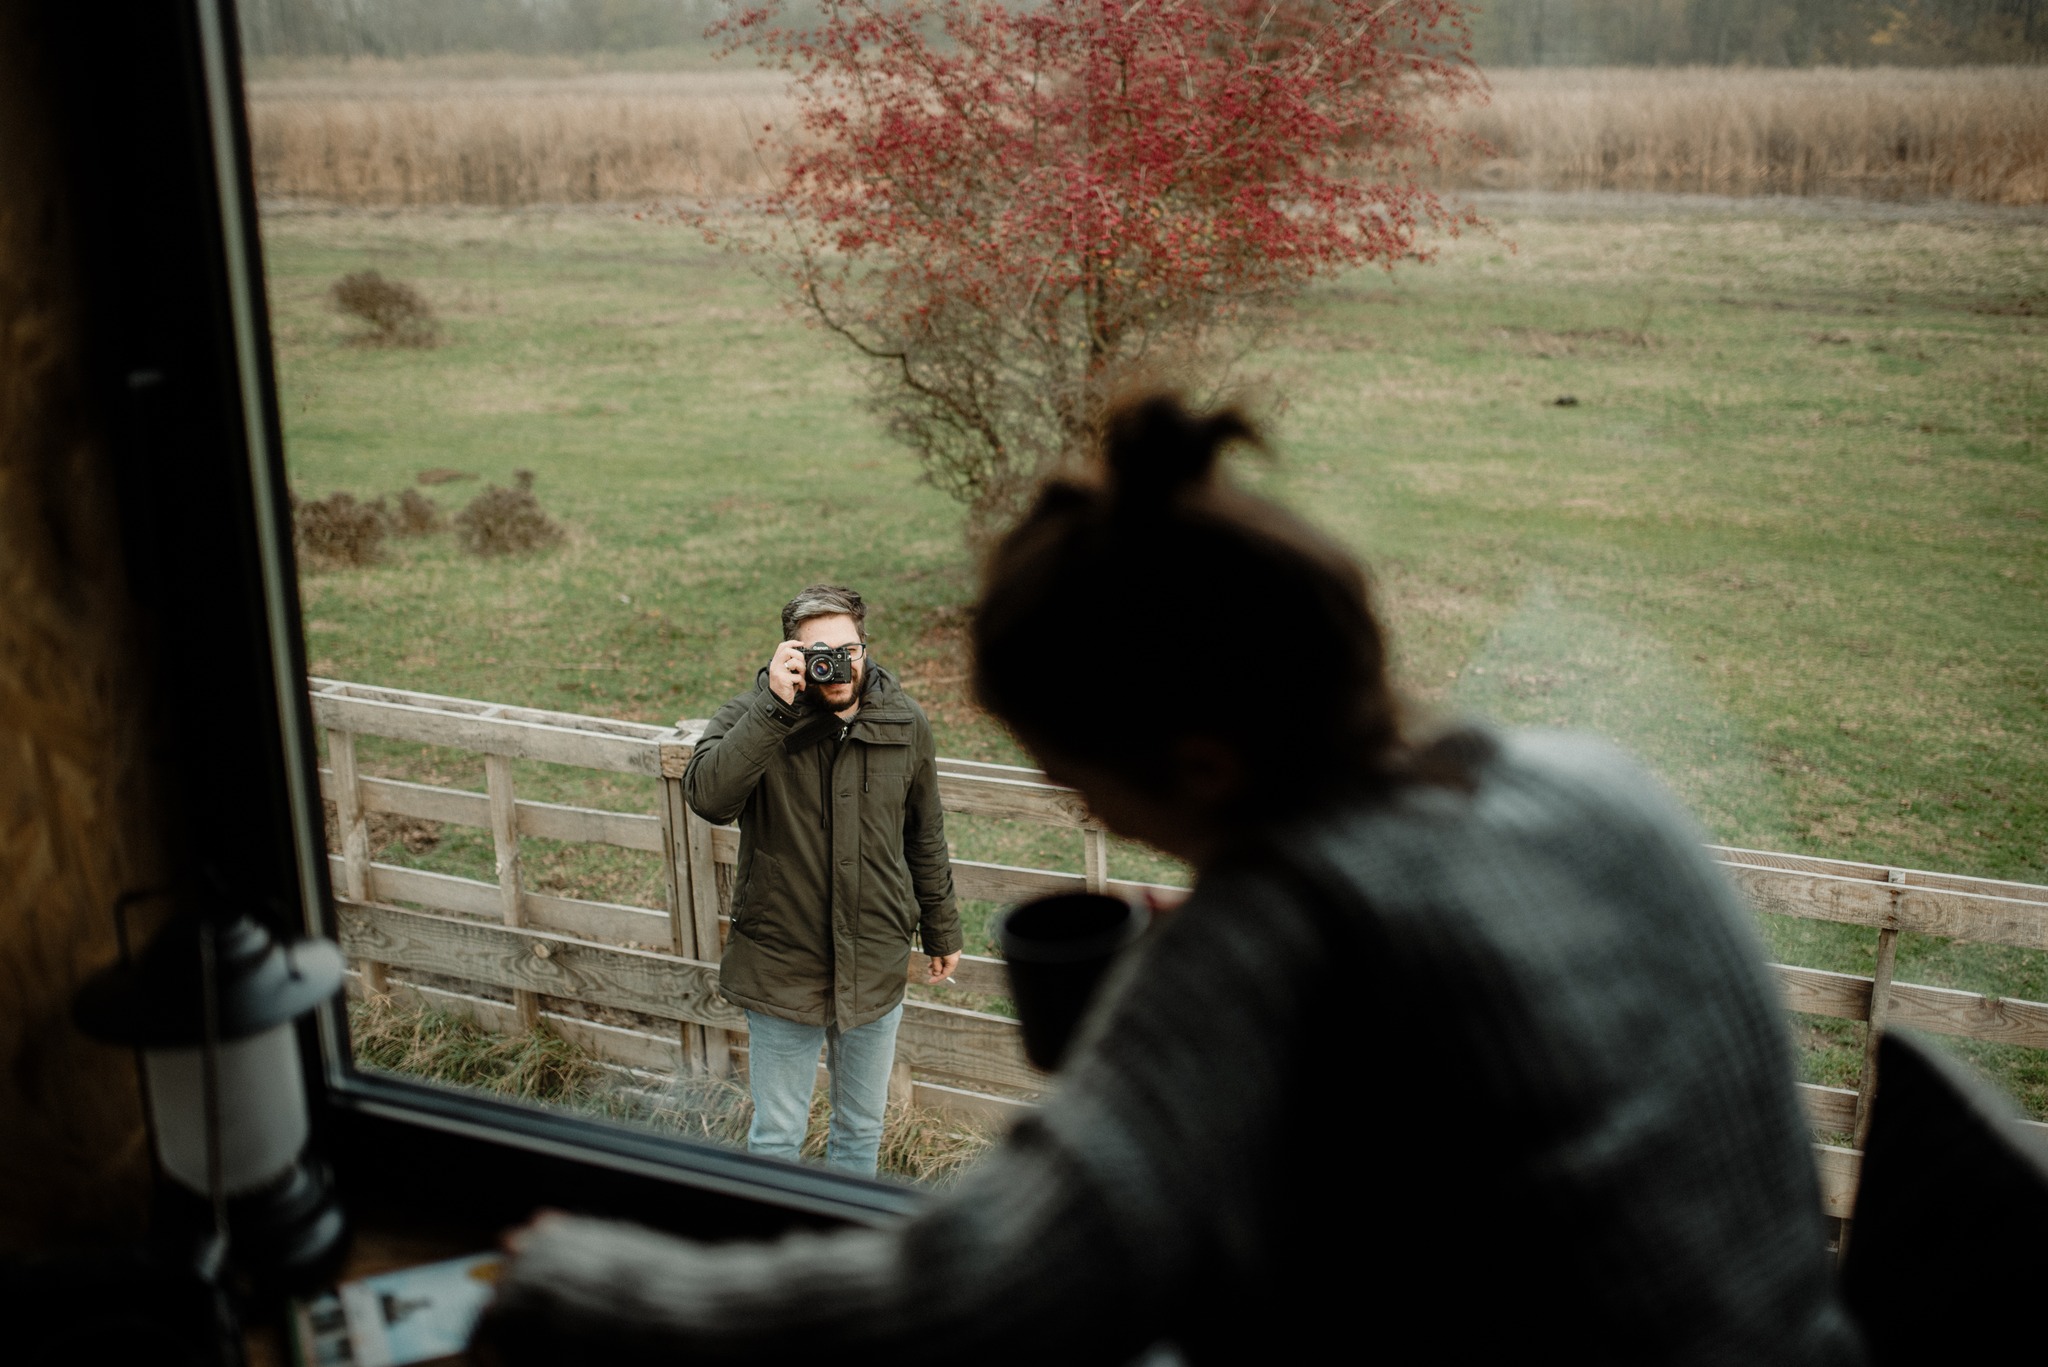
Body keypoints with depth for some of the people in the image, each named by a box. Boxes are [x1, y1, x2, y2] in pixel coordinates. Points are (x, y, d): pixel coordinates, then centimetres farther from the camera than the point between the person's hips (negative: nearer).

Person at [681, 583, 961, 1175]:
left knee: (862, 1127, 21)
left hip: (876, 970, 3)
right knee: (776, 1137, 12)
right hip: (782, 969, -3)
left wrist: (942, 929, 16)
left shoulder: (905, 723, -2)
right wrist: (774, 705, -35)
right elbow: (707, 796, -32)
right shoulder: (753, 716, -12)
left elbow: (925, 838, 10)